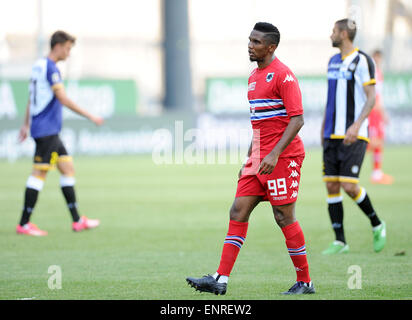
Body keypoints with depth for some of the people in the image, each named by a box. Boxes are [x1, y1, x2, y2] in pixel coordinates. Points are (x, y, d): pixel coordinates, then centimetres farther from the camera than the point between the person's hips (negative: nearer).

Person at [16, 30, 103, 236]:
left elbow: (32, 98, 22)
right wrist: (90, 116, -15)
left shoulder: (39, 65, 15)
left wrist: (26, 124, 28)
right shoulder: (50, 68, -15)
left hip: (50, 132, 10)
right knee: (40, 173, -8)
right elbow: (63, 99, -19)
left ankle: (77, 221, 14)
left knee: (68, 168, 11)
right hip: (46, 130, -10)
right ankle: (24, 224, -7)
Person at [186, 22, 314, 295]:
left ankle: (305, 282, 8)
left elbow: (297, 119, -17)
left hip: (283, 157, -9)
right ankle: (220, 280, -3)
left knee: (284, 216, -4)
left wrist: (274, 155, -24)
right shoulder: (254, 76, 17)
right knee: (238, 211, 0)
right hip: (259, 157, 9)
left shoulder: (283, 75, -12)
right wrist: (249, 158, 22)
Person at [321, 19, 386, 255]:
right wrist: (324, 128, 23)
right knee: (332, 186, 1)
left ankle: (377, 225, 9)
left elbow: (371, 98, -13)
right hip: (332, 136, 7)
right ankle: (340, 242, 6)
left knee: (349, 186, -14)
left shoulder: (362, 61, -8)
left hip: (354, 136, -7)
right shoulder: (333, 62, 15)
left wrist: (356, 125, -24)